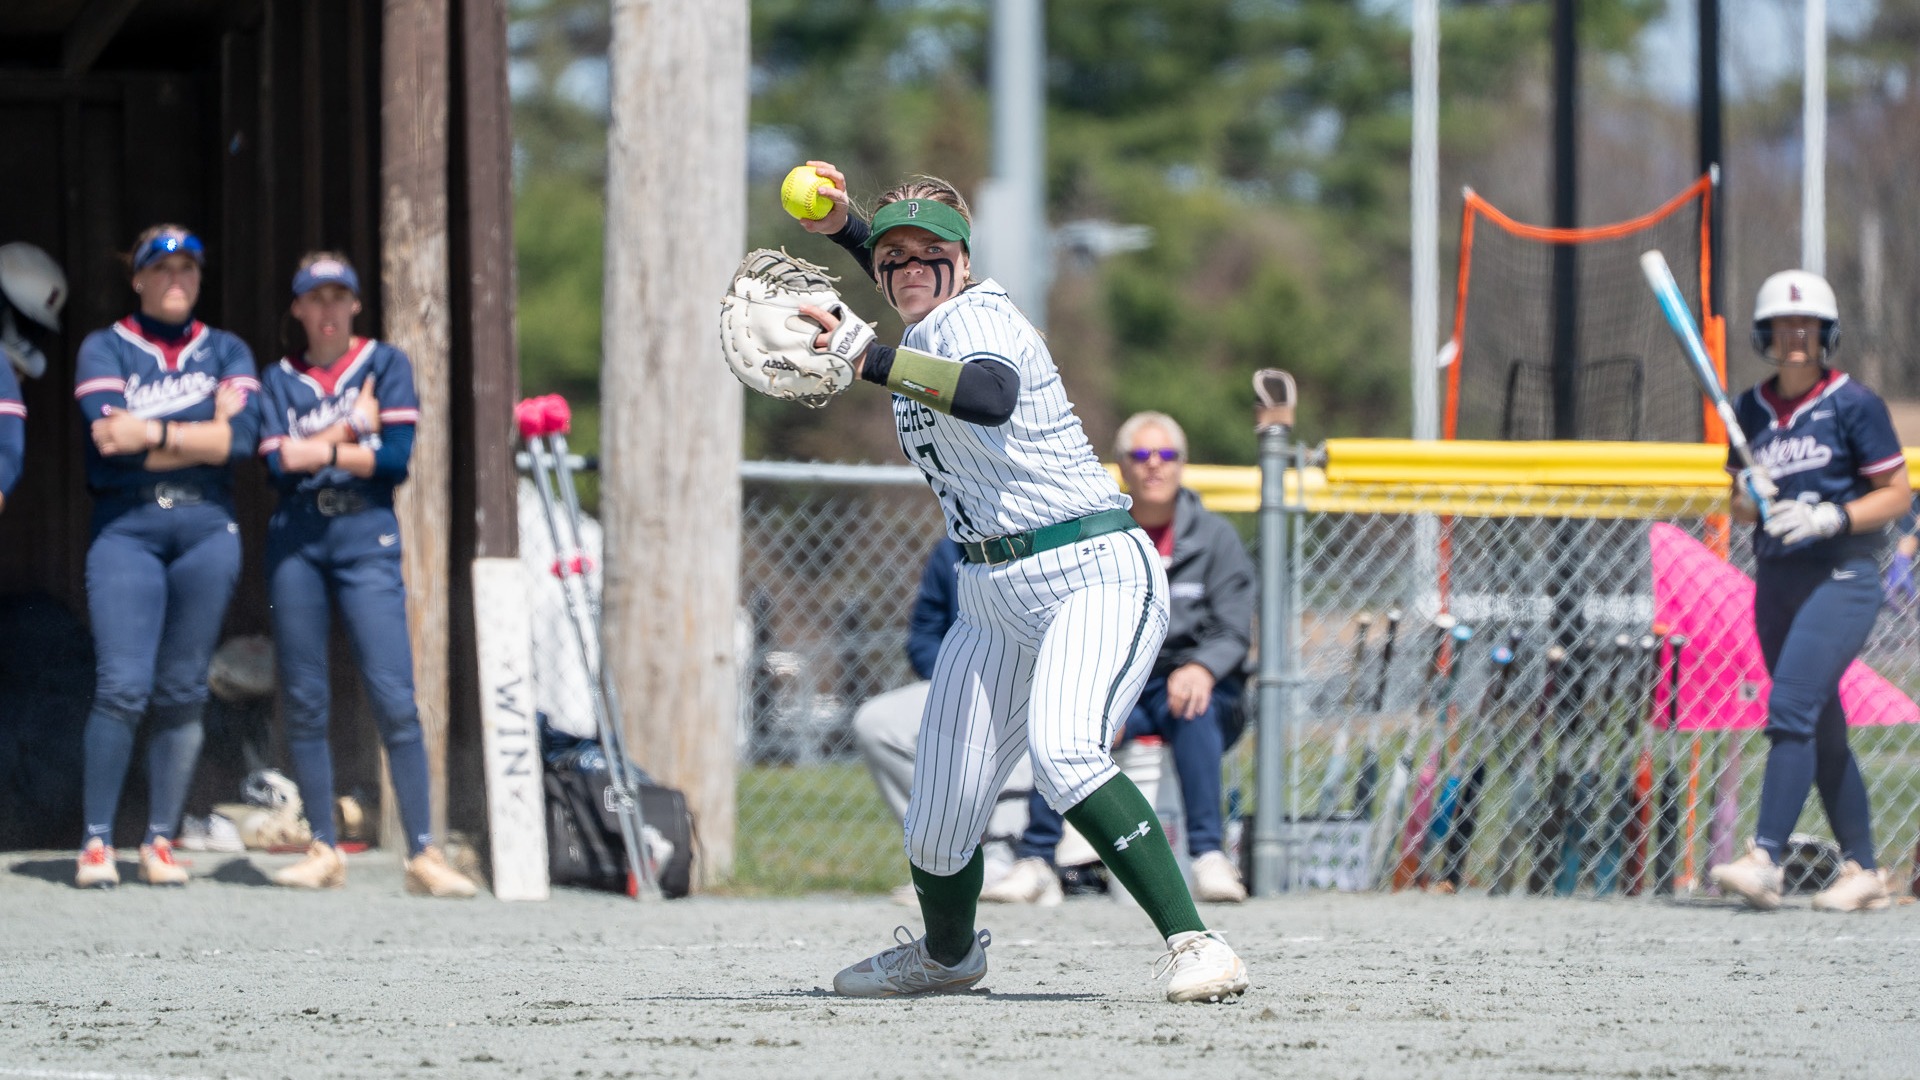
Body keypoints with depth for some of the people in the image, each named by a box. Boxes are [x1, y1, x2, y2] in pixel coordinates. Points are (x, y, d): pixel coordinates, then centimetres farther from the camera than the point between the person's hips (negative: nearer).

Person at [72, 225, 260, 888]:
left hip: (207, 528, 2)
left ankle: (161, 840, 9)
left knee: (181, 690, 2)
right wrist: (202, 433, -7)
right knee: (122, 686, -13)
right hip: (126, 527, -2)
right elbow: (109, 436, -10)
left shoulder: (226, 352, 14)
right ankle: (96, 840, -7)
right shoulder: (105, 350, 7)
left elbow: (240, 437, -4)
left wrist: (155, 434, -8)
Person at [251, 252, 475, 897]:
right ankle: (324, 850, 9)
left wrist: (312, 450, -4)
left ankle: (423, 853, -9)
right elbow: (275, 464, -2)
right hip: (297, 541, 2)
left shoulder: (385, 365, 8)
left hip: (367, 536, -2)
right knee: (303, 700, 2)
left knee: (395, 698, -10)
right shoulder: (280, 379, 12)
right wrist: (351, 432, -4)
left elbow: (396, 457, -5)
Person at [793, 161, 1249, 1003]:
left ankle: (1194, 943, -34)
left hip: (1097, 577, -8)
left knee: (1063, 752, -34)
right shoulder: (924, 328, 12)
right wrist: (843, 228, 23)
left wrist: (871, 358, -48)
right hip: (993, 600, 8)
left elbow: (993, 395, -39)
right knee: (937, 827, 3)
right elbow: (905, 282, 39)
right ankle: (946, 953, 34)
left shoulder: (979, 318, -14)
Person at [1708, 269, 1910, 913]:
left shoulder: (1853, 404, -5)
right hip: (1775, 581, 6)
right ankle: (1863, 870, 16)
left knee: (1790, 709, -20)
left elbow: (1897, 494, -4)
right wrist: (1749, 498, -7)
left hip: (1842, 576, -6)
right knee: (1822, 731, 9)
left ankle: (1764, 859, -26)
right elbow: (1740, 504, 17)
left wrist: (1831, 519, -18)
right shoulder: (1751, 411, 11)